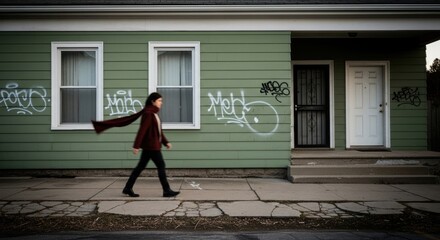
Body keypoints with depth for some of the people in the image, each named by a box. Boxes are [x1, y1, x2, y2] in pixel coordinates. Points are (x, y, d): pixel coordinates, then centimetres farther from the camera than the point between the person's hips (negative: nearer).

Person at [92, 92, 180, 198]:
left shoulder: (153, 113, 14)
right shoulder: (148, 113, -16)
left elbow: (158, 130, 19)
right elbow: (142, 130, -20)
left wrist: (166, 142, 15)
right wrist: (136, 146, -21)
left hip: (149, 146, 9)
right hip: (151, 145, -9)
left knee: (140, 166, 12)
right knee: (161, 166, -3)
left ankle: (128, 188, 19)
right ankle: (167, 191, 5)